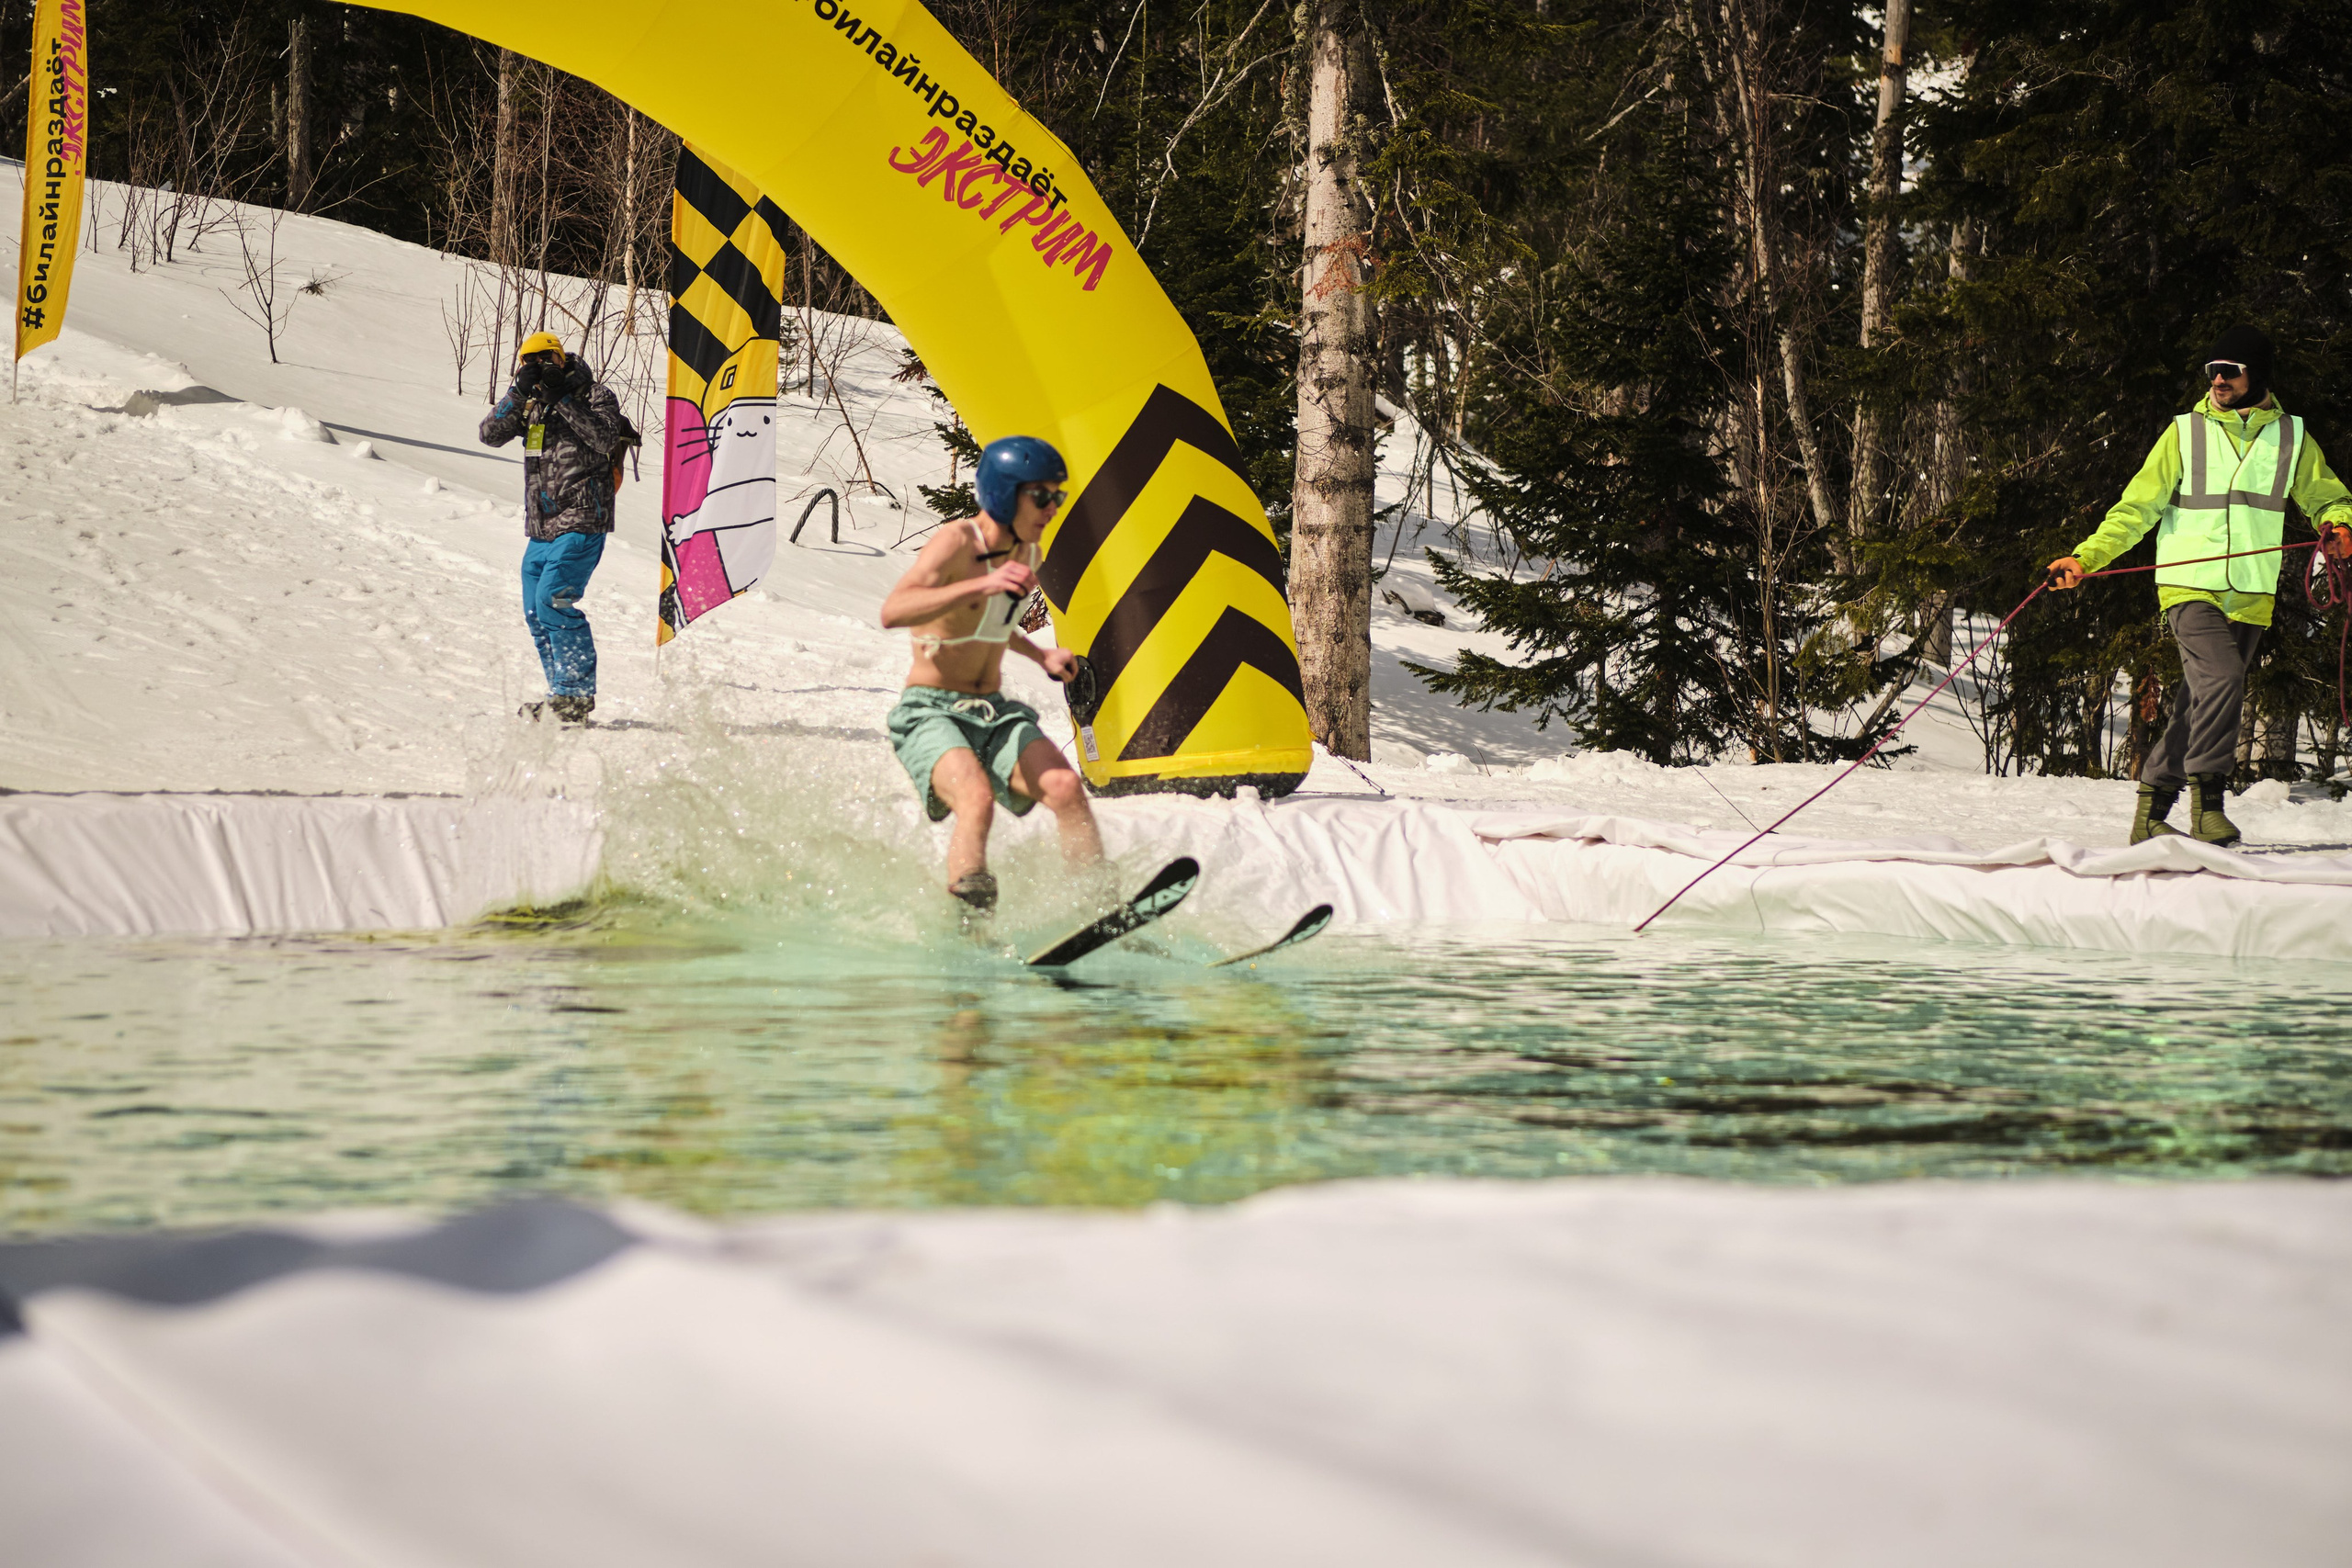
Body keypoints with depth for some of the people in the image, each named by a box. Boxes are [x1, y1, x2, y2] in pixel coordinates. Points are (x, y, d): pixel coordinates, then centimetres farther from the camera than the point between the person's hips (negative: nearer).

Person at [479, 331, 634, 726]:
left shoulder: (595, 397, -1)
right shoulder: (531, 405, 15)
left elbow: (605, 439, -18)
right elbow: (491, 434, 3)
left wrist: (562, 400, -20)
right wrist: (519, 393, -10)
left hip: (580, 523, -8)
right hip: (540, 529, 8)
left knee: (553, 600, -19)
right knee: (536, 613, 8)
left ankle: (577, 694, -14)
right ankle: (563, 697, 17)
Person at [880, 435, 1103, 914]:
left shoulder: (1027, 553, 10)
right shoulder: (956, 542, -15)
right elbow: (893, 612, -34)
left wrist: (1040, 655, 16)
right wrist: (983, 584, -41)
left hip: (995, 714, 6)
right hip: (930, 713, -6)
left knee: (1067, 788, -20)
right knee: (977, 799, -34)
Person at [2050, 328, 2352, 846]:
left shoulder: (2291, 437, 10)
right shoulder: (2185, 433, 4)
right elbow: (2137, 508, 5)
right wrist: (2086, 558, -7)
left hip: (2251, 596, 3)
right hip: (2191, 587, -3)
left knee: (2200, 702, 4)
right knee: (2220, 678, -24)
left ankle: (2152, 809, 15)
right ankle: (2207, 801, -19)